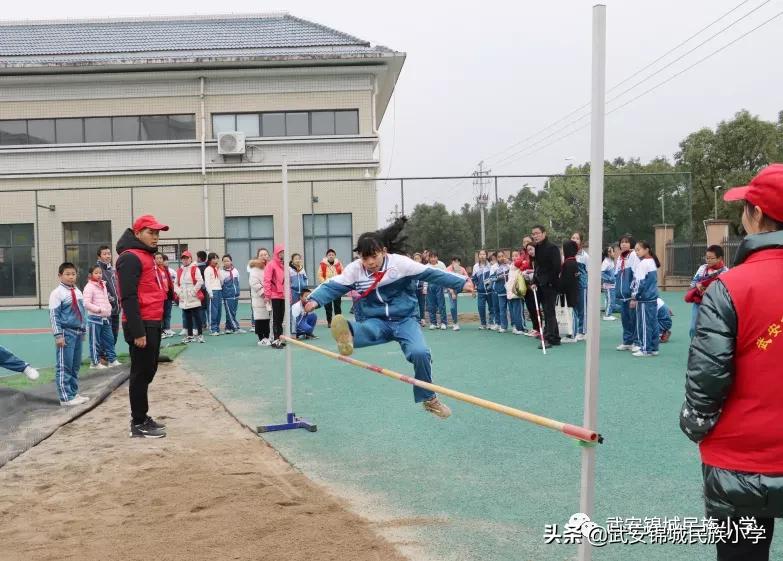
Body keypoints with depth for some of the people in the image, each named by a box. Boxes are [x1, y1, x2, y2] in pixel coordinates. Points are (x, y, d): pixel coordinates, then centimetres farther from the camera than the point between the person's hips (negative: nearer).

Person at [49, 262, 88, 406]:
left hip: (78, 332, 7)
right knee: (64, 366, -3)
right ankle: (65, 397, 2)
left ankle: (73, 393, 23)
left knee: (75, 365, 14)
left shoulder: (78, 292, 11)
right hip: (66, 333, -7)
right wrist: (58, 335, -15)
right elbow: (54, 315, -11)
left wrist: (83, 329, 18)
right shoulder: (57, 293, -9)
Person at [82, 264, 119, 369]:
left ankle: (112, 360, 18)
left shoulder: (103, 285, 15)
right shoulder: (89, 287, -10)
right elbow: (86, 303, -18)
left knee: (109, 339, 10)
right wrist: (99, 309, -23)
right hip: (95, 318, -8)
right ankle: (95, 362, 9)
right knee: (95, 341, 1)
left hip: (105, 318, 8)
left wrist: (109, 309, 8)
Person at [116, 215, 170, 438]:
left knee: (148, 372, 14)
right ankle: (138, 424, 5)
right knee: (141, 374, -3)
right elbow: (129, 297, -19)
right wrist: (137, 332, -22)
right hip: (142, 326, -10)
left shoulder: (147, 256, 19)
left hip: (153, 324, 10)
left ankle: (142, 418, 24)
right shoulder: (130, 258, -12)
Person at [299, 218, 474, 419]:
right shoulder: (354, 269, -5)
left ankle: (429, 399, -1)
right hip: (377, 321, 2)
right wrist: (314, 300, -28)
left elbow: (431, 273, -12)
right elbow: (332, 286, -8)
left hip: (404, 319, -2)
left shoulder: (399, 262, -12)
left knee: (420, 352, -22)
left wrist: (461, 283, -17)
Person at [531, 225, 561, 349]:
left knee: (549, 312, -7)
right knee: (548, 312, 12)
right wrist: (534, 282, 9)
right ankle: (555, 338, 19)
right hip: (541, 285, 8)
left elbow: (556, 267, -17)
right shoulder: (538, 248, 13)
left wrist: (550, 282, -15)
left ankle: (548, 339, -5)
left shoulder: (552, 248, -13)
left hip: (550, 285, -8)